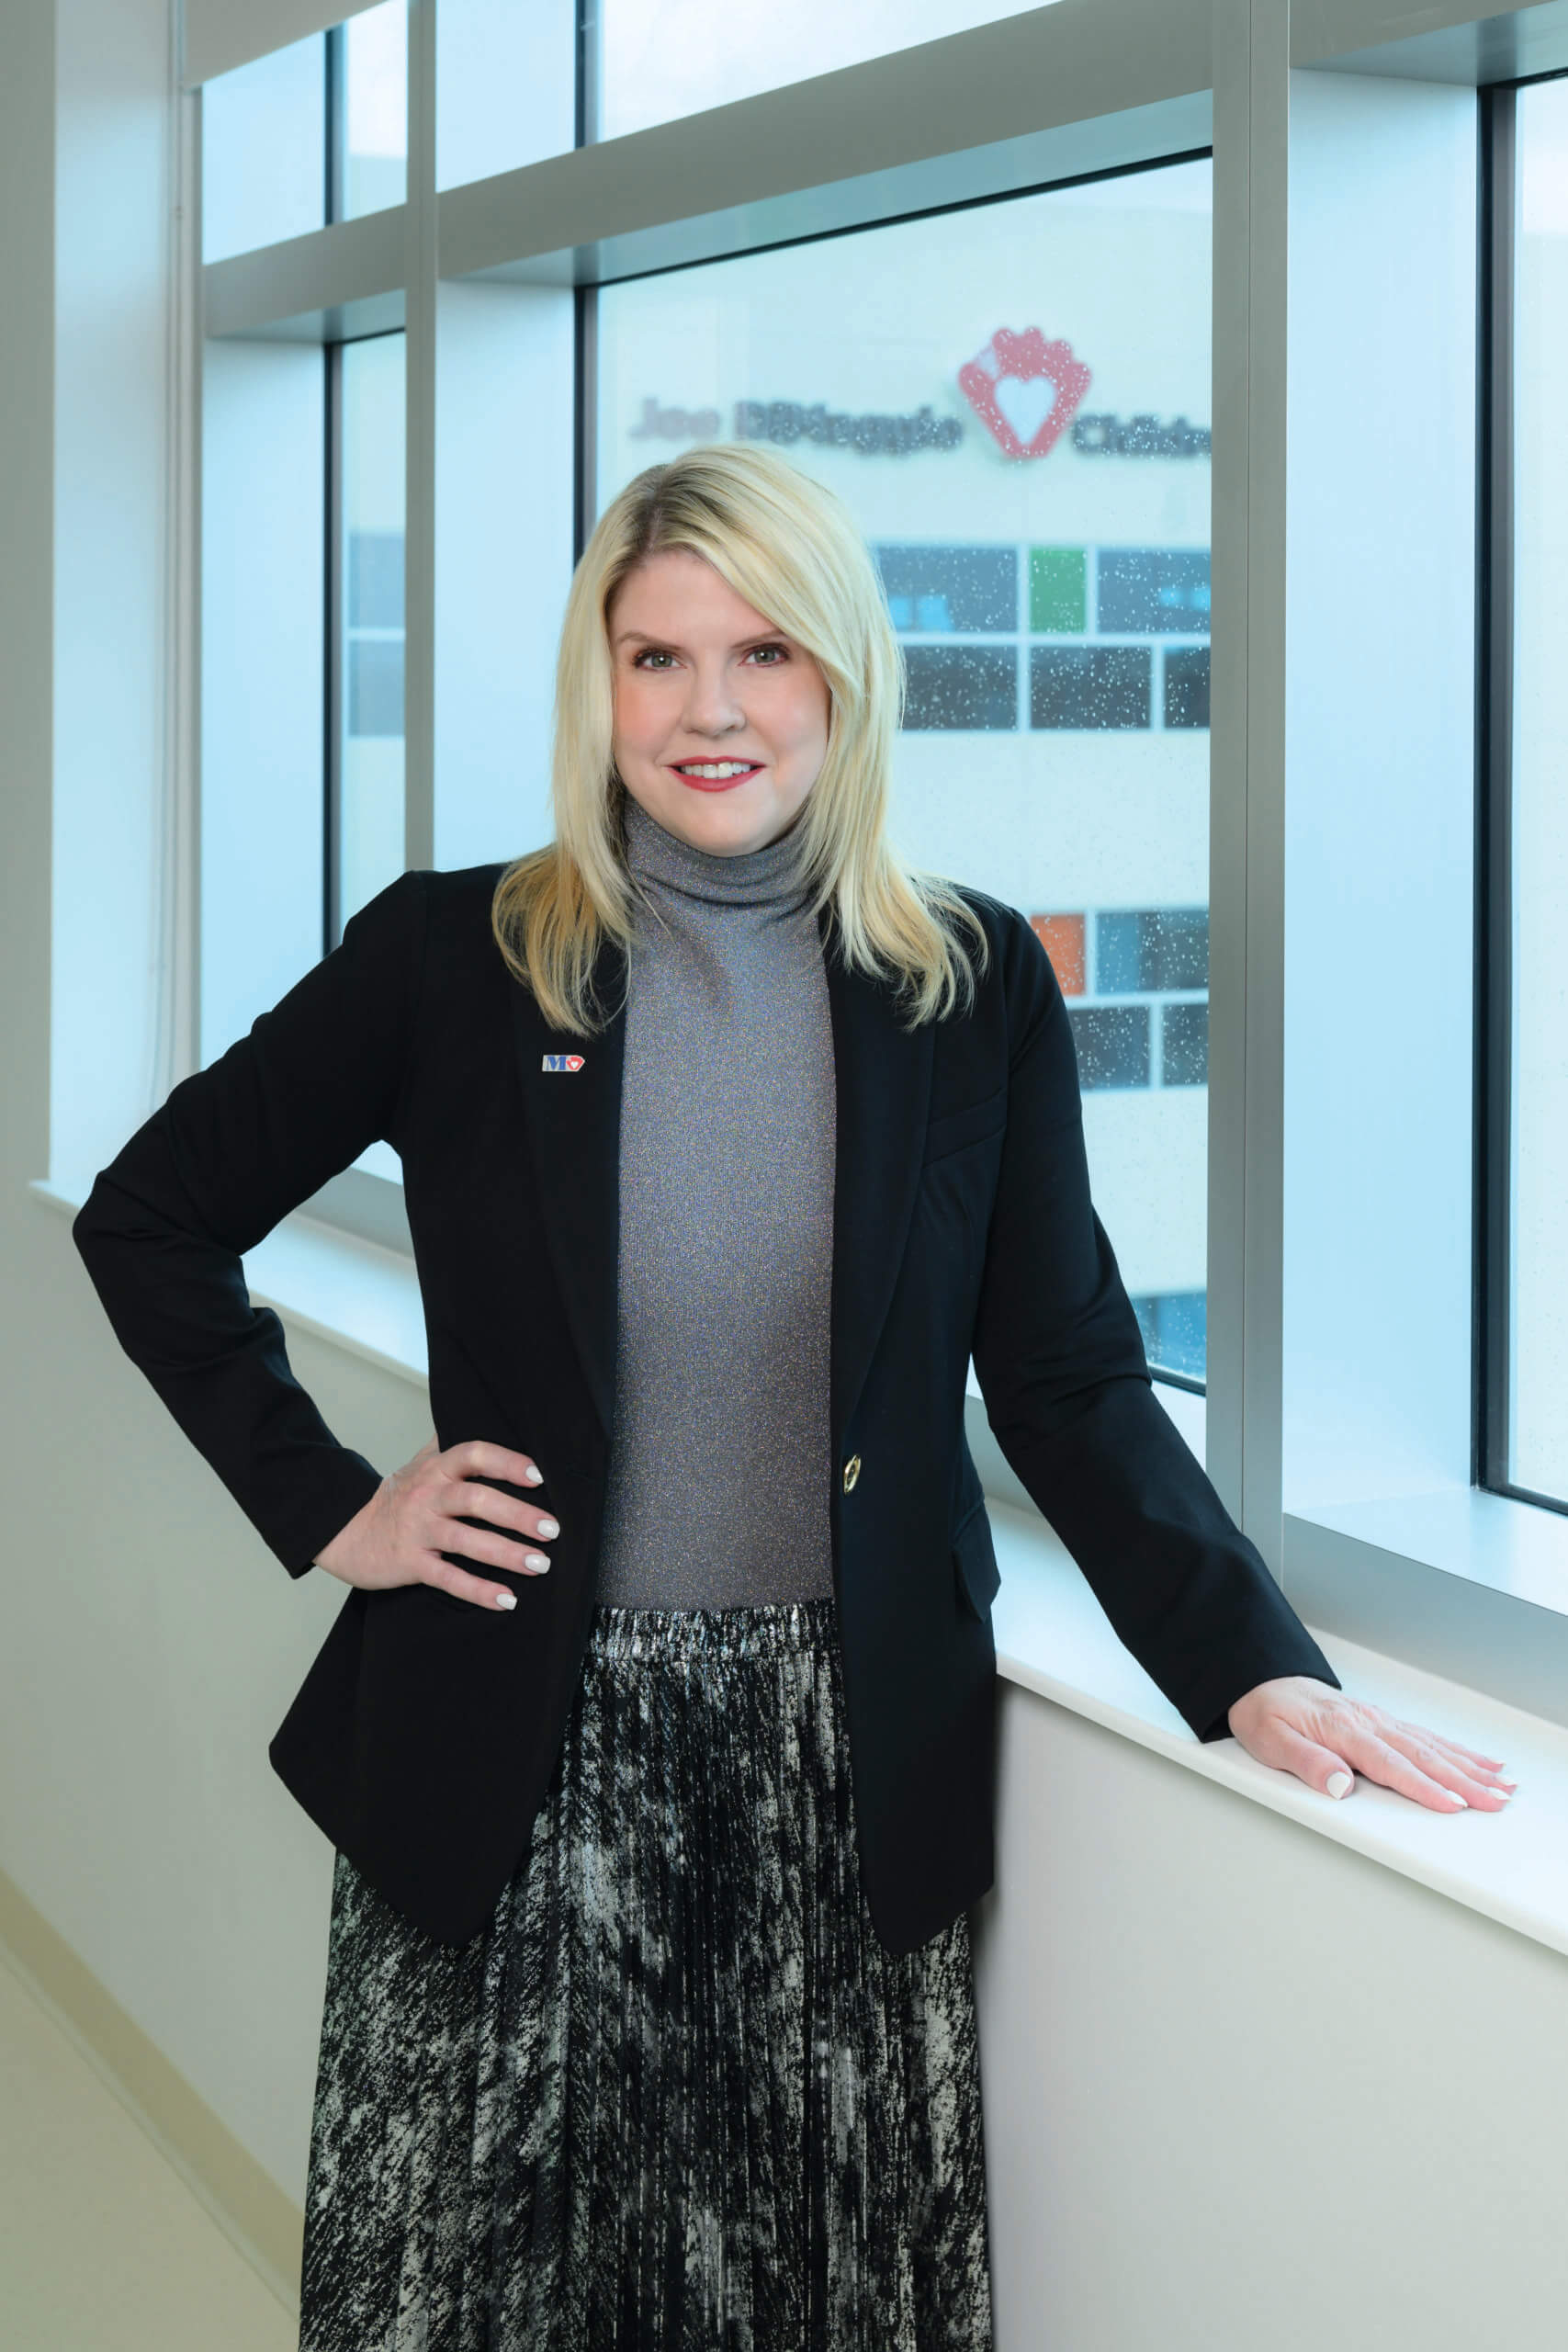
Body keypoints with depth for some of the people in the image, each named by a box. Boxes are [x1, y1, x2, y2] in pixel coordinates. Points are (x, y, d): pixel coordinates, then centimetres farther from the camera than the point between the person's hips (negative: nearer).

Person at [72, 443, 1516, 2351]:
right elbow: (146, 1219, 7)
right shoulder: (453, 958, -1)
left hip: (858, 1768, 1)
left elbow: (1070, 1385, 3)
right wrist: (321, 1505, -1)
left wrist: (1254, 1671, -9)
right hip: (520, 1760, -1)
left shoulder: (976, 989, 3)